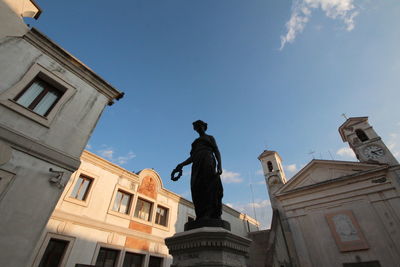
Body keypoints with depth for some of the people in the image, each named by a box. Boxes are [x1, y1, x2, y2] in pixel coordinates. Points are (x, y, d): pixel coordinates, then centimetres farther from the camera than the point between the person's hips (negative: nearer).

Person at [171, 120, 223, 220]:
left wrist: (219, 164, -13)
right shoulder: (195, 142, 33)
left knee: (211, 188, -21)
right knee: (198, 190, -12)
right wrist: (181, 165, 6)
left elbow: (217, 152, 7)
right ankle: (202, 218, -19)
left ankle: (214, 217, -30)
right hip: (197, 165, 5)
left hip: (208, 161, -4)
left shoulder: (210, 138, 22)